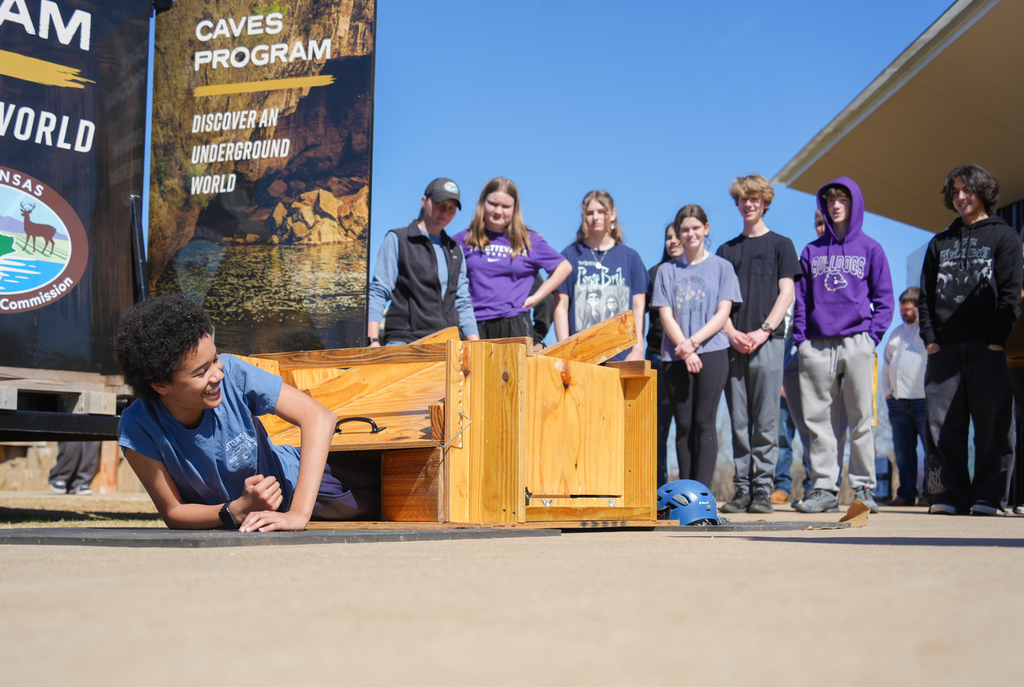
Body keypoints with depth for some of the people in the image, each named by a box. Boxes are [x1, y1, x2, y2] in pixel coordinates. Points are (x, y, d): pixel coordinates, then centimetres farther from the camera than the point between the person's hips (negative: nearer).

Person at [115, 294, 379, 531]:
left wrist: (298, 514, -41)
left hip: (295, 484, -1)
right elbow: (173, 512, -19)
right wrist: (238, 511, -39)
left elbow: (318, 417, -34)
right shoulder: (138, 430, -29)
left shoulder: (232, 374, -30)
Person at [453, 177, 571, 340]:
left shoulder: (528, 241, 11)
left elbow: (563, 267, 18)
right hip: (474, 326, 1)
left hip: (515, 327, -1)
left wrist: (537, 297, 10)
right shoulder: (463, 240, 11)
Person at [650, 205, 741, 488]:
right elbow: (666, 316, 4)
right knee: (683, 426, 3)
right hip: (675, 356, 2)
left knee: (704, 423, -8)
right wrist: (684, 350, -10)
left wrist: (693, 342, -13)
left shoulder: (722, 267, 8)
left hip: (712, 351, -2)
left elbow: (723, 313, 0)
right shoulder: (667, 270, 13)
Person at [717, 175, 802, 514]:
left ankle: (763, 489, -3)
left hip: (768, 342, -3)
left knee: (765, 421, -5)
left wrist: (764, 330, -10)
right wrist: (731, 332, -4)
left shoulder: (780, 244, 10)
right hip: (733, 343, 3)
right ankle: (742, 488, 4)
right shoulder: (727, 250, 18)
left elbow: (786, 293, 2)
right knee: (738, 421, 1)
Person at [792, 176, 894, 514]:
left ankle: (864, 487, 4)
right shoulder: (812, 251, 16)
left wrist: (873, 336, -5)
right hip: (816, 346, 2)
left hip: (857, 343, -2)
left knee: (861, 418, -2)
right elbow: (801, 298, 14)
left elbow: (884, 299, 8)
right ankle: (823, 487, 6)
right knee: (818, 419, 1)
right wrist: (800, 339, 2)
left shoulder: (870, 248, 9)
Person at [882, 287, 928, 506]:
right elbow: (886, 364, 26)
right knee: (903, 451, 6)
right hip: (898, 401, 6)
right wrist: (887, 392, 15)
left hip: (924, 400, -6)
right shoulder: (896, 332, 23)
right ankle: (906, 494, 11)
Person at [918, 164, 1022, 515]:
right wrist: (929, 338, 1)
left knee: (992, 425, -4)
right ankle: (948, 494, 2)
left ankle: (989, 495, 0)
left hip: (988, 347, -3)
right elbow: (925, 295, 15)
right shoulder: (940, 243, 21)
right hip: (944, 348, 3)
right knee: (942, 426, -2)